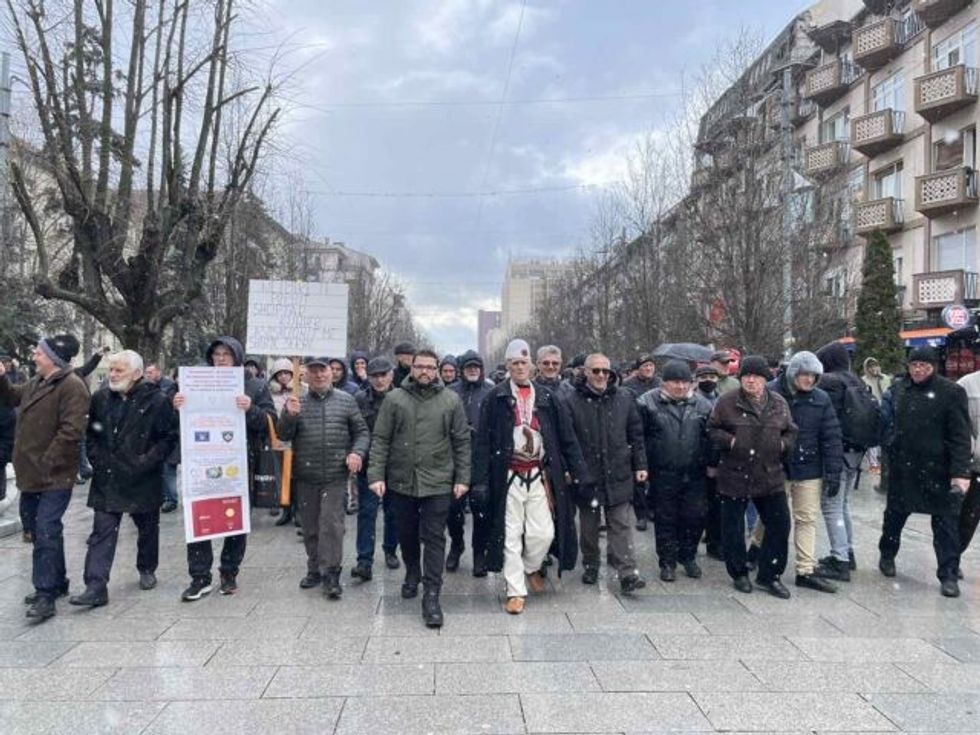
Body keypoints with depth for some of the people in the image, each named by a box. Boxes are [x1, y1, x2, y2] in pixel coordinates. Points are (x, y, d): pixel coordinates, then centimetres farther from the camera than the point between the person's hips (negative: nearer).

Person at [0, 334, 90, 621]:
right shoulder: (36, 383, 12)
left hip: (54, 476, -9)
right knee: (42, 529, 18)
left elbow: (70, 432, -23)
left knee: (46, 532, -10)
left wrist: (46, 464, -21)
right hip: (32, 474, 10)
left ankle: (46, 595, -3)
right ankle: (56, 583, 31)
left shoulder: (72, 386, -17)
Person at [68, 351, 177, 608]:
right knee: (102, 532, -2)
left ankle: (147, 570, 35)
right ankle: (96, 587, -1)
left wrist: (147, 461, -16)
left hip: (144, 479, -3)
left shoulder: (157, 400, -11)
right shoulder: (101, 397, 3)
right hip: (107, 479, 3)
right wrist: (96, 458, 2)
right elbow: (91, 433, 15)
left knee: (147, 529, 14)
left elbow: (170, 437, -10)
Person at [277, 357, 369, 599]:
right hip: (306, 476, 2)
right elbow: (283, 435, 3)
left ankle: (331, 574, 1)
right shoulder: (297, 401, 5)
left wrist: (357, 452, -12)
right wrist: (289, 415, -14)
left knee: (331, 524, -7)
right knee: (310, 526, 12)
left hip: (335, 476, -2)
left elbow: (361, 431, 5)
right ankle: (314, 569, 27)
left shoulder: (346, 400, 2)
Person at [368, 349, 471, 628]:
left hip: (437, 482, -1)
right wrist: (376, 474, -7)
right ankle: (412, 574, 42)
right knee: (407, 534, 17)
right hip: (402, 480, 2)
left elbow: (462, 442, 3)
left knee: (434, 539, -1)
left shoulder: (451, 400, 1)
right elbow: (380, 439, 0)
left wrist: (462, 478, -1)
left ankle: (431, 596, 5)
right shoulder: (394, 399, 1)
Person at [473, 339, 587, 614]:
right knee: (511, 536, 4)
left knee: (544, 532, 2)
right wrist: (480, 479, -9)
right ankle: (515, 591, 16)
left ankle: (531, 568, 33)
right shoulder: (496, 398, 0)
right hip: (508, 477, -2)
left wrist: (578, 471, 2)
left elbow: (566, 436, 8)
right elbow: (482, 441, -3)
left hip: (540, 476, 2)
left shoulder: (546, 397, 8)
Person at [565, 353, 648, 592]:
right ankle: (590, 567, 28)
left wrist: (640, 465, 5)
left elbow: (636, 435, 9)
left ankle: (627, 573, 3)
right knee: (589, 525, 12)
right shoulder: (574, 402, -4)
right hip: (587, 474, -1)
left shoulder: (624, 399, 5)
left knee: (620, 524, 2)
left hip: (618, 474, 1)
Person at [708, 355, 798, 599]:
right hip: (734, 476, -3)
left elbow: (791, 431, 17)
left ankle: (769, 575, 22)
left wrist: (783, 444, -3)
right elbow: (712, 429, 0)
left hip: (770, 476, 3)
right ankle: (739, 573, 25)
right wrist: (729, 441, -16)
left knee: (780, 524, 5)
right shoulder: (727, 402, -5)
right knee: (733, 528, 6)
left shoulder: (779, 403, 6)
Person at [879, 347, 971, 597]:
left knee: (945, 520, 2)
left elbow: (960, 436, -11)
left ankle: (949, 574, 13)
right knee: (895, 514, 18)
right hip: (902, 467, 4)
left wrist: (961, 471, -18)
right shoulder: (898, 389, 4)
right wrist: (888, 447, 2)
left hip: (938, 469, -4)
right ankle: (887, 555, 38)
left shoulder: (951, 392, -7)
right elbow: (887, 422, 14)